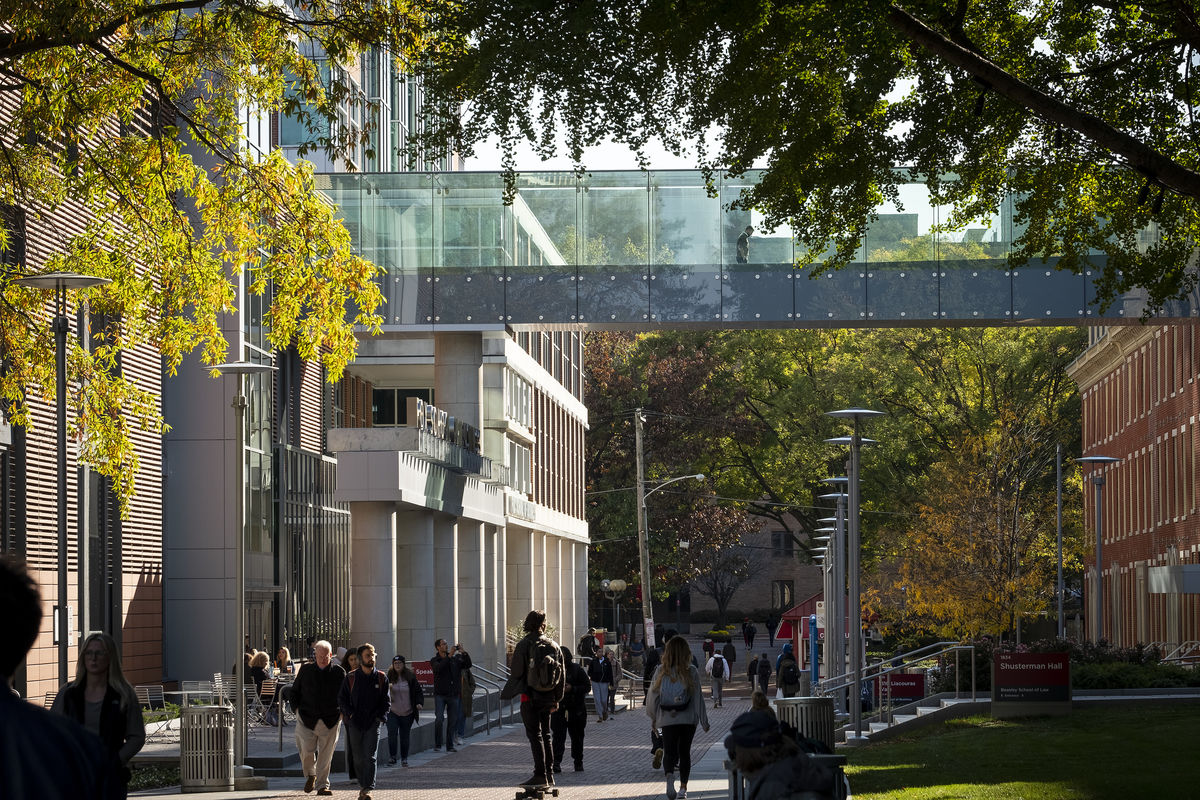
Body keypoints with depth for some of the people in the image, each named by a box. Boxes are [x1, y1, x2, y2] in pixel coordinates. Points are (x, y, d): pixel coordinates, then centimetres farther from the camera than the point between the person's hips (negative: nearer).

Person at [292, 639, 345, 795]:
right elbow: (294, 691, 15)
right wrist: (297, 708, 4)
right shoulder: (306, 670, 4)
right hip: (307, 719, 0)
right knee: (306, 750, -4)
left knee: (326, 756, 1)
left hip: (330, 721, 0)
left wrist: (341, 712, 1)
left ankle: (322, 785, 11)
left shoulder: (338, 672, 2)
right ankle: (310, 775, 25)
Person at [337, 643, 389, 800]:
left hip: (373, 722, -1)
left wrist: (380, 717, -5)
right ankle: (362, 785, 21)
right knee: (358, 757, 6)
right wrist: (350, 714, -6)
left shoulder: (381, 678, 5)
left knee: (370, 756, -10)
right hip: (355, 722, 1)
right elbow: (341, 698, 7)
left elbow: (385, 700, 9)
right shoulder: (350, 678, 4)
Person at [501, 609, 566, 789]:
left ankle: (540, 774, -11)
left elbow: (516, 673, -12)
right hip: (548, 697, 5)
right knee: (546, 734, 16)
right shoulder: (553, 645, 6)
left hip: (530, 697, -5)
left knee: (535, 735, -5)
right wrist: (557, 699, 16)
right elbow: (562, 674, 9)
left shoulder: (524, 645, -10)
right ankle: (549, 774, 18)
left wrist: (506, 693, 3)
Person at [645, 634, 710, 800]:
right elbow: (697, 697, -6)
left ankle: (669, 775, -28)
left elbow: (653, 696, 2)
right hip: (688, 718, 0)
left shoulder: (661, 671, -3)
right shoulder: (691, 671, -6)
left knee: (669, 752, 1)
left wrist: (653, 717, 18)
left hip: (667, 719, 0)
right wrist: (704, 720, 2)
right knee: (685, 752, 14)